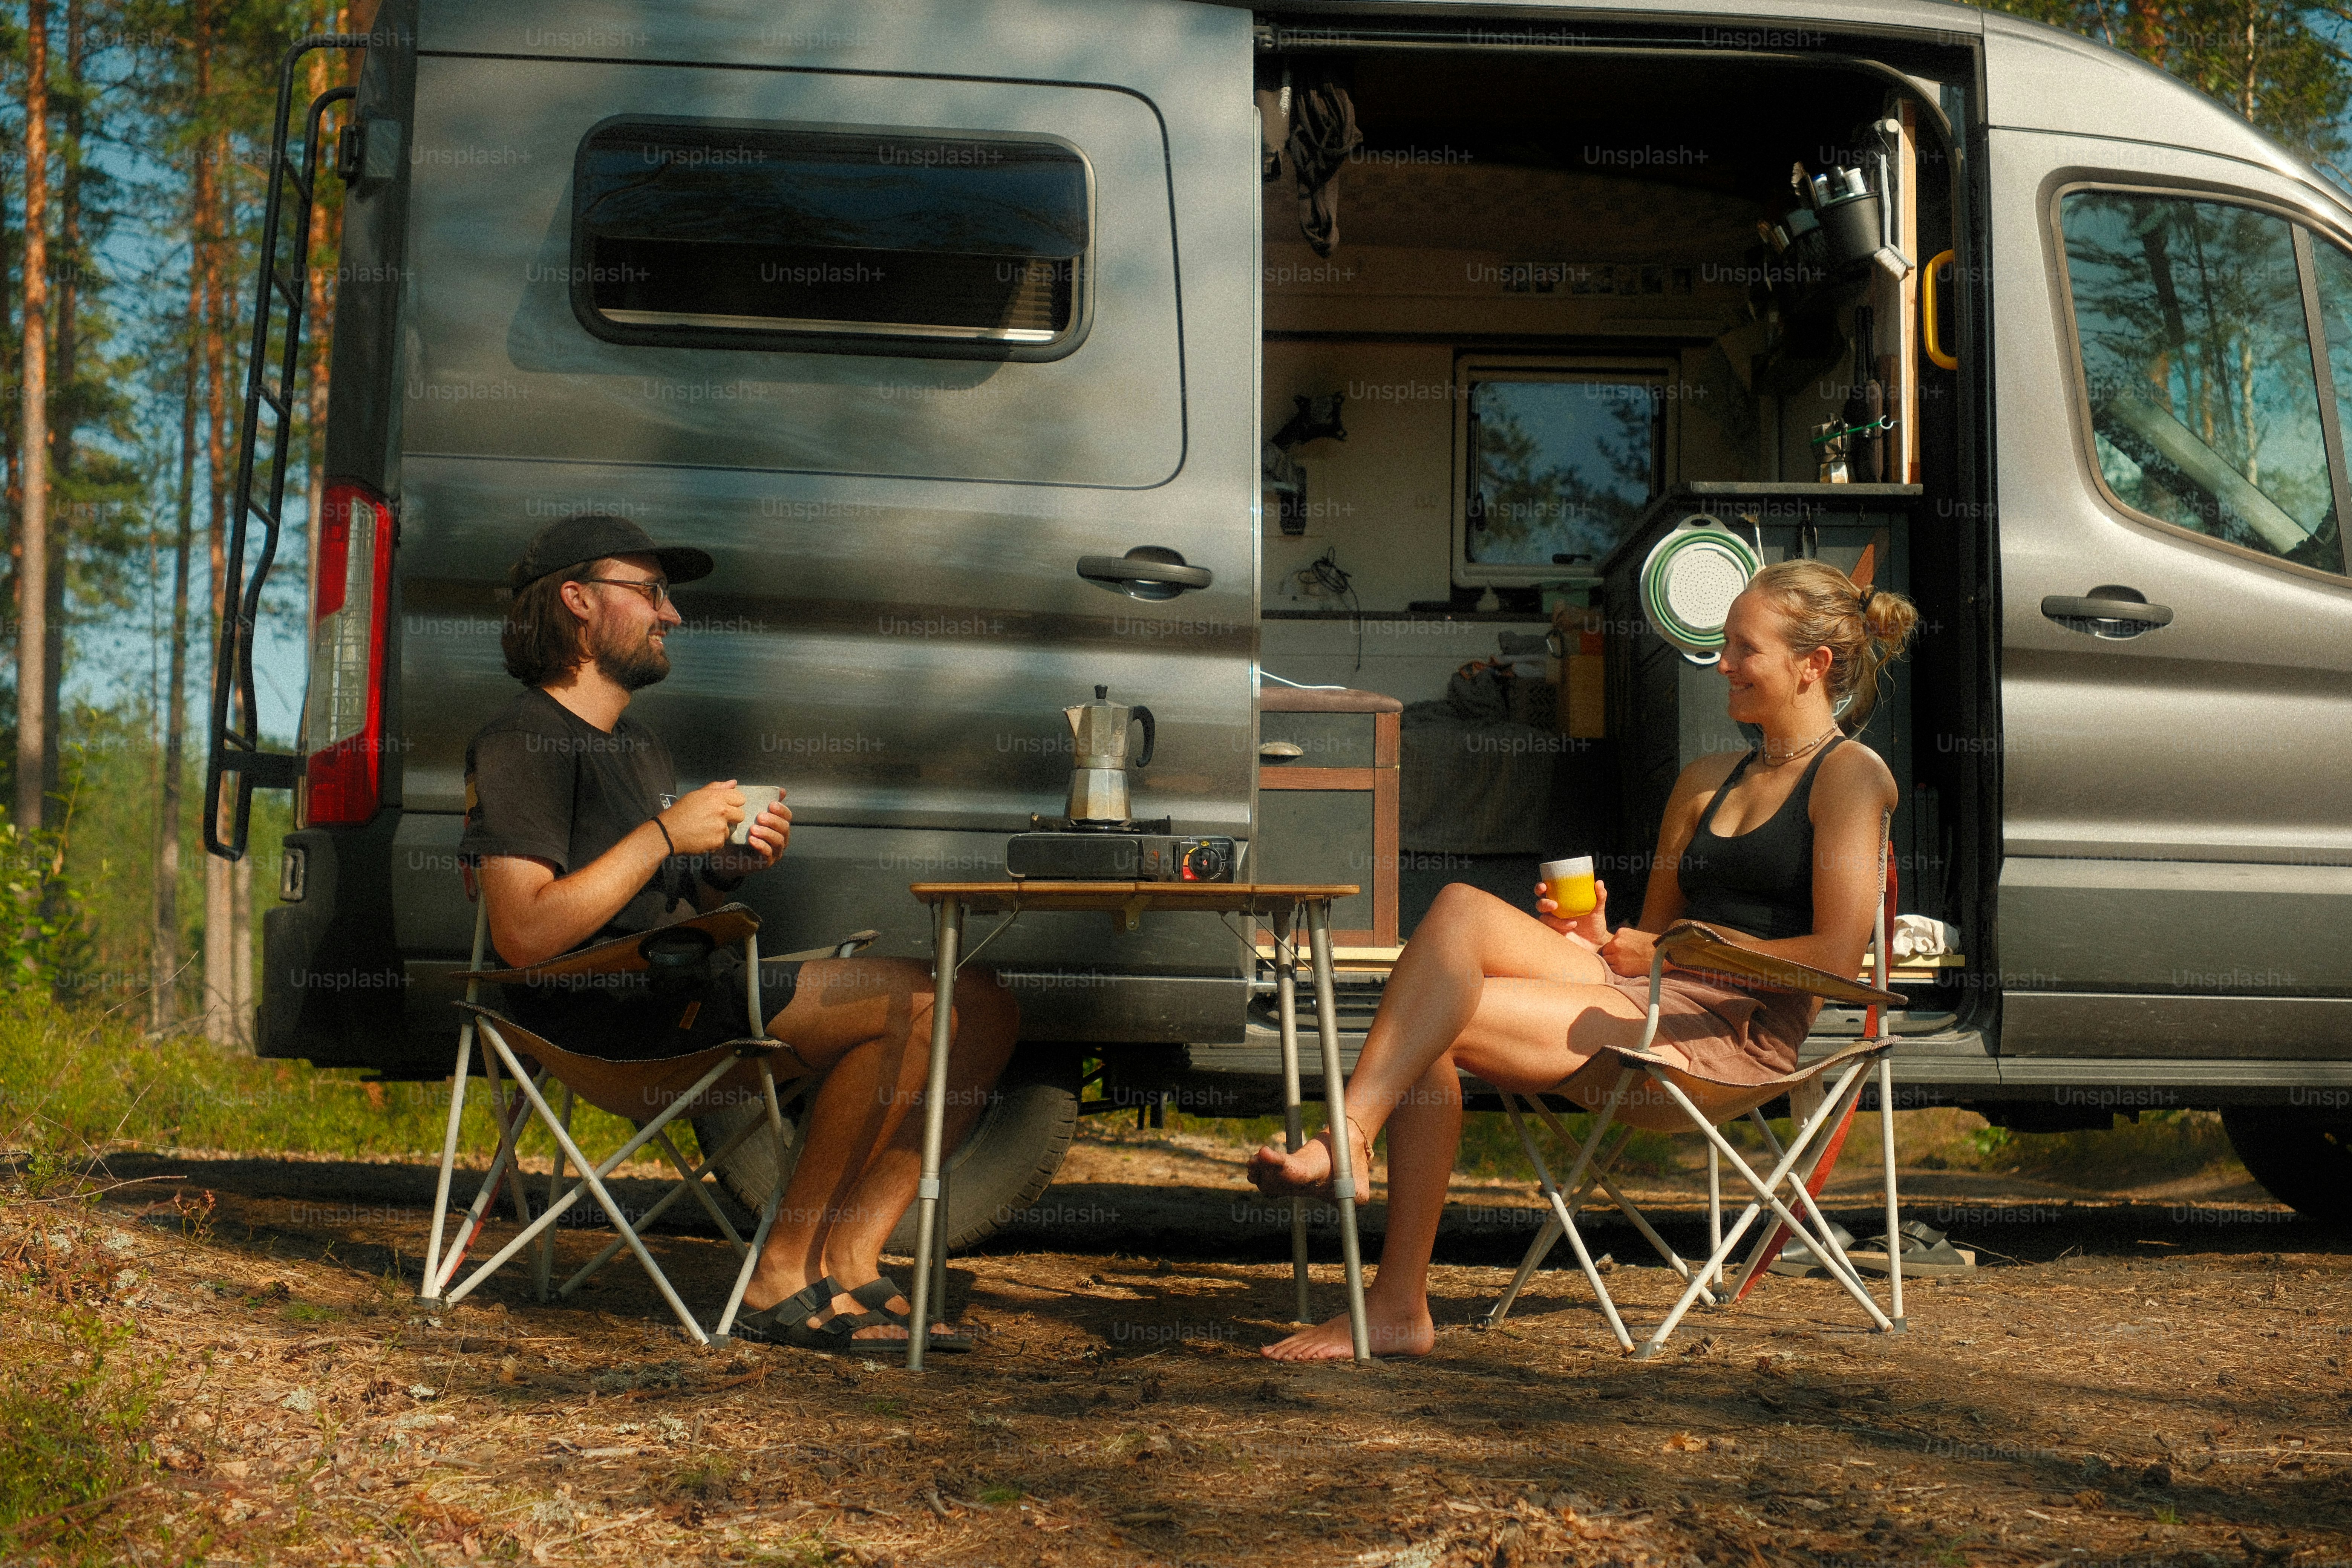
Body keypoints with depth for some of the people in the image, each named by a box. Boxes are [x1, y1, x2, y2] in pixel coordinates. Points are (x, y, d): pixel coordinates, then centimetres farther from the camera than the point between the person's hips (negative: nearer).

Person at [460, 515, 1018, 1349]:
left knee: (981, 1008, -3)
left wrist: (728, 868, 5)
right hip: (605, 1014, -10)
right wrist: (663, 835, -14)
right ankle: (783, 1276, -16)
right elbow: (524, 936, -16)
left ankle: (847, 1264, -12)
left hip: (689, 996, 10)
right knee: (911, 1005, -23)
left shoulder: (640, 746, 28)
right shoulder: (522, 741, -4)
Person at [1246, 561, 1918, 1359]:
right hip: (1641, 1000, 7)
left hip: (1736, 1031, -7)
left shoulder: (1850, 773, 2)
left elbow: (1837, 954, -8)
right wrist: (1605, 939, 4)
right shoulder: (1706, 781, 26)